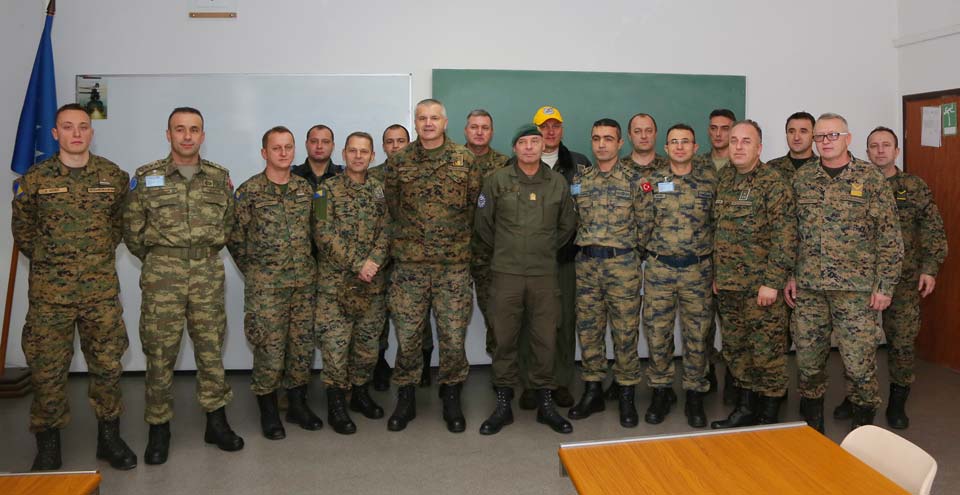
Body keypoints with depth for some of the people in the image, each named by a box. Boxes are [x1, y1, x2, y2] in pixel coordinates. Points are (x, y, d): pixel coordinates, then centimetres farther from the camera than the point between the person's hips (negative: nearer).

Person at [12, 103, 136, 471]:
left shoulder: (114, 176, 2)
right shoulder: (34, 179, 0)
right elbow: (22, 230, 10)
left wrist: (102, 254, 11)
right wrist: (49, 260, 9)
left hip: (102, 290, 1)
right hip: (49, 292, -1)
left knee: (108, 365, 7)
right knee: (47, 369, 6)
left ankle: (109, 437, 23)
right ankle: (48, 447, 21)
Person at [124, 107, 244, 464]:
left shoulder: (220, 177, 6)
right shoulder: (145, 177, 1)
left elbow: (229, 223, 15)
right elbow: (132, 230, 6)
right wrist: (157, 260, 11)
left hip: (208, 274, 2)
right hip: (161, 275, -1)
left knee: (211, 347, 7)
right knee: (160, 351, 3)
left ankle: (216, 422, 19)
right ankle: (158, 429, 17)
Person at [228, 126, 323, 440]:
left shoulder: (306, 189, 8)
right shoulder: (249, 191, -5)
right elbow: (235, 237, 0)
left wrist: (305, 264, 12)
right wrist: (254, 270, 2)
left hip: (304, 282, 4)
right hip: (266, 285, -4)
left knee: (303, 346, 10)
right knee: (269, 349, 0)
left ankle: (298, 405, 26)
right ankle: (268, 411, 18)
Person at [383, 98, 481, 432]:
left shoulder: (465, 160, 2)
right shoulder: (398, 162, 5)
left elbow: (474, 205, 7)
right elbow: (391, 205, 12)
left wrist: (458, 241, 8)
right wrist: (407, 241, 11)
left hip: (454, 265, -1)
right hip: (409, 265, 1)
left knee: (453, 337, 4)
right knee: (406, 336, 6)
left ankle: (451, 399, 24)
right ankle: (405, 399, 24)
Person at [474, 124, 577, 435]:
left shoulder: (558, 182, 6)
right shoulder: (497, 180, -1)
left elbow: (568, 225, 17)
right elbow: (483, 223, 6)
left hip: (544, 273, 2)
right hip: (506, 273, -1)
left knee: (545, 339, 6)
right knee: (504, 339, 5)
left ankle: (545, 403, 21)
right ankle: (503, 404, 19)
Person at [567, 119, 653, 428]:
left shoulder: (635, 180, -2)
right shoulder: (580, 180, 9)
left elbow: (645, 224, 0)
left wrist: (630, 253, 3)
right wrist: (587, 247, 7)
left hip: (623, 264, -3)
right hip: (587, 264, 4)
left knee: (625, 332, 2)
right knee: (588, 330, 9)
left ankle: (626, 396, 16)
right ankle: (592, 392, 21)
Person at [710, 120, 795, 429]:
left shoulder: (774, 184, -9)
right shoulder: (723, 180, 12)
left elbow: (785, 237, -14)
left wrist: (772, 282, -18)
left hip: (761, 286, -7)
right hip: (727, 286, 7)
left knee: (768, 352, 1)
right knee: (735, 349, 14)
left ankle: (769, 418, 16)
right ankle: (746, 409, 29)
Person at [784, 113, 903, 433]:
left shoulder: (871, 178, -2)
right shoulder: (801, 178, 7)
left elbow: (889, 236, -3)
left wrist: (885, 285, -7)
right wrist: (789, 276, 6)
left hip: (856, 288, -3)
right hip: (808, 287, 3)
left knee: (860, 363, 1)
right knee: (808, 359, 10)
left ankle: (862, 431, 22)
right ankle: (811, 427, 28)